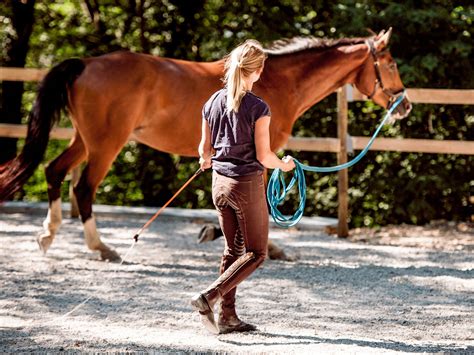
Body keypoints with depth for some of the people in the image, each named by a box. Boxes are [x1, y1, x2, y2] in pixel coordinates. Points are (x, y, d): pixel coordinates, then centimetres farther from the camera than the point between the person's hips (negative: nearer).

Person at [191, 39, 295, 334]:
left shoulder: (213, 103, 1)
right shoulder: (258, 108, -16)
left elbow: (205, 149, 9)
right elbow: (263, 156, -16)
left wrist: (206, 160, 32)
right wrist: (284, 165, 5)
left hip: (220, 182, 6)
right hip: (247, 184, -6)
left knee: (233, 250, 17)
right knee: (256, 253, 4)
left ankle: (228, 317, 16)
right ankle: (209, 297, -12)